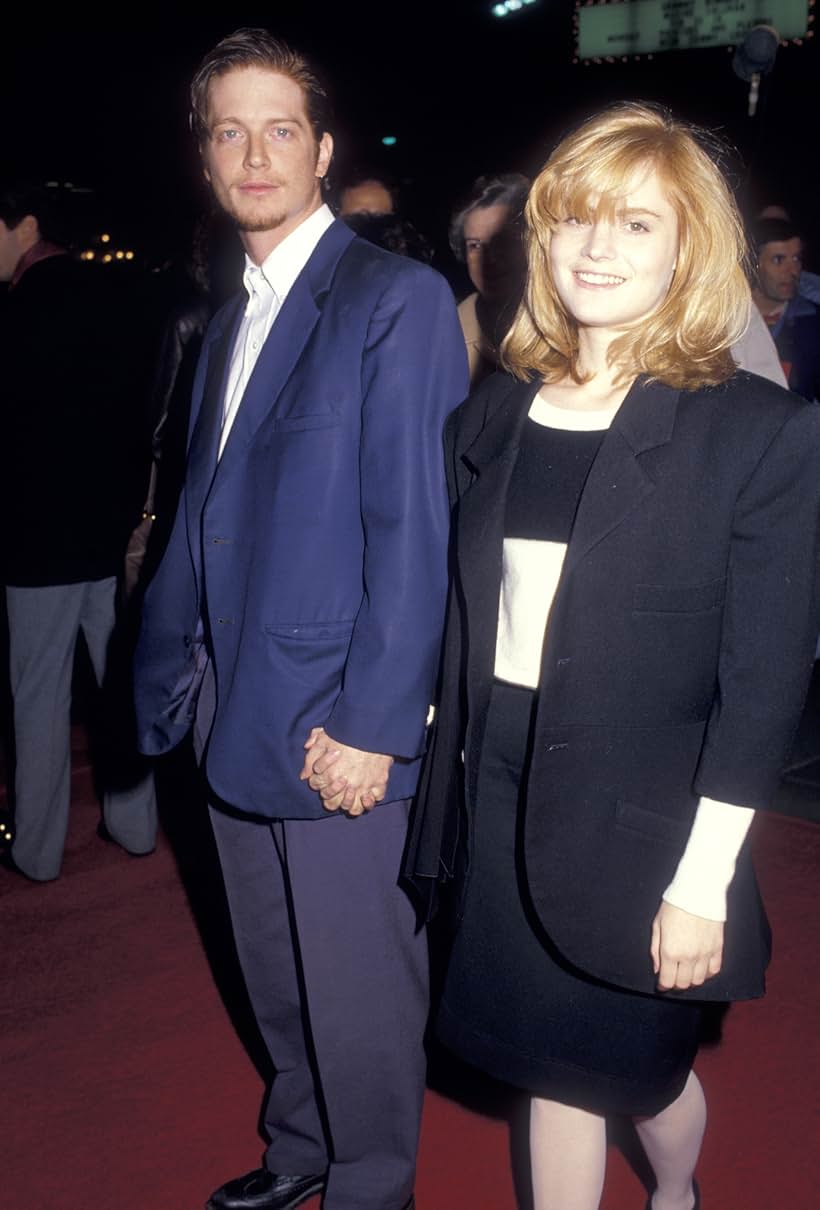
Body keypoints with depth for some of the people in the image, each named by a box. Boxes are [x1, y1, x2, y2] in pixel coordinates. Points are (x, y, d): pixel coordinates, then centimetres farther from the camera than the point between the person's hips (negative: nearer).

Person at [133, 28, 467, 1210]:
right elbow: (205, 512, 14)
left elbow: (413, 526, -15)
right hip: (238, 718, 7)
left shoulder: (397, 299, -10)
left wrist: (370, 725, -17)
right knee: (278, 978, 22)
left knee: (362, 992, 9)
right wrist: (178, 674, 7)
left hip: (339, 727, -7)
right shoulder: (232, 316, 14)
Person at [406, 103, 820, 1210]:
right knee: (552, 1065, 16)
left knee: (637, 1066, 18)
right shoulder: (495, 414, 3)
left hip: (635, 826, -3)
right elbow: (466, 622, 8)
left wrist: (702, 881, -13)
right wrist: (440, 766, 6)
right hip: (500, 808, 4)